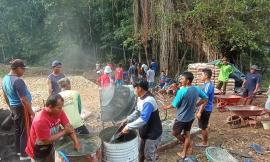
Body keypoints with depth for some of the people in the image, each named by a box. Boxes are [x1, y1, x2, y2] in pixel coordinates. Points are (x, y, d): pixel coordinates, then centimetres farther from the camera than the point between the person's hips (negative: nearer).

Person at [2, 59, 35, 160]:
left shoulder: (5, 79, 5)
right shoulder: (18, 81, -25)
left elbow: (5, 96, 15)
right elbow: (24, 100, -26)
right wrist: (32, 112, -19)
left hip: (14, 108, 9)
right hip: (22, 108, -9)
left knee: (18, 129, 21)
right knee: (25, 131, 3)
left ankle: (18, 150, 35)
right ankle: (24, 154, 13)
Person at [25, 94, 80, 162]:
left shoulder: (59, 112, -16)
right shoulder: (40, 121, -36)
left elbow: (69, 126, -13)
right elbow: (47, 140, -30)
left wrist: (76, 141, -23)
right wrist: (64, 131, -23)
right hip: (38, 152, -6)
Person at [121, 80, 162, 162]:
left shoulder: (148, 101, -32)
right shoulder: (141, 98, 0)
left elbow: (143, 119, -36)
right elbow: (137, 112, 13)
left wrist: (128, 126, -30)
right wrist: (128, 119, 3)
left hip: (152, 134, -9)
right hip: (145, 132, 9)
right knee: (141, 151, 26)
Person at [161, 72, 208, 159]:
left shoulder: (181, 91, -26)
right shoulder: (197, 89, -7)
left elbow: (174, 104, -16)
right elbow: (205, 99, 5)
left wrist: (167, 107, 3)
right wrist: (195, 105, 10)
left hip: (182, 118, -7)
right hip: (191, 117, 7)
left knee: (175, 133, 16)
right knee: (187, 134, 20)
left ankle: (189, 145, 22)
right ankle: (184, 153, 33)